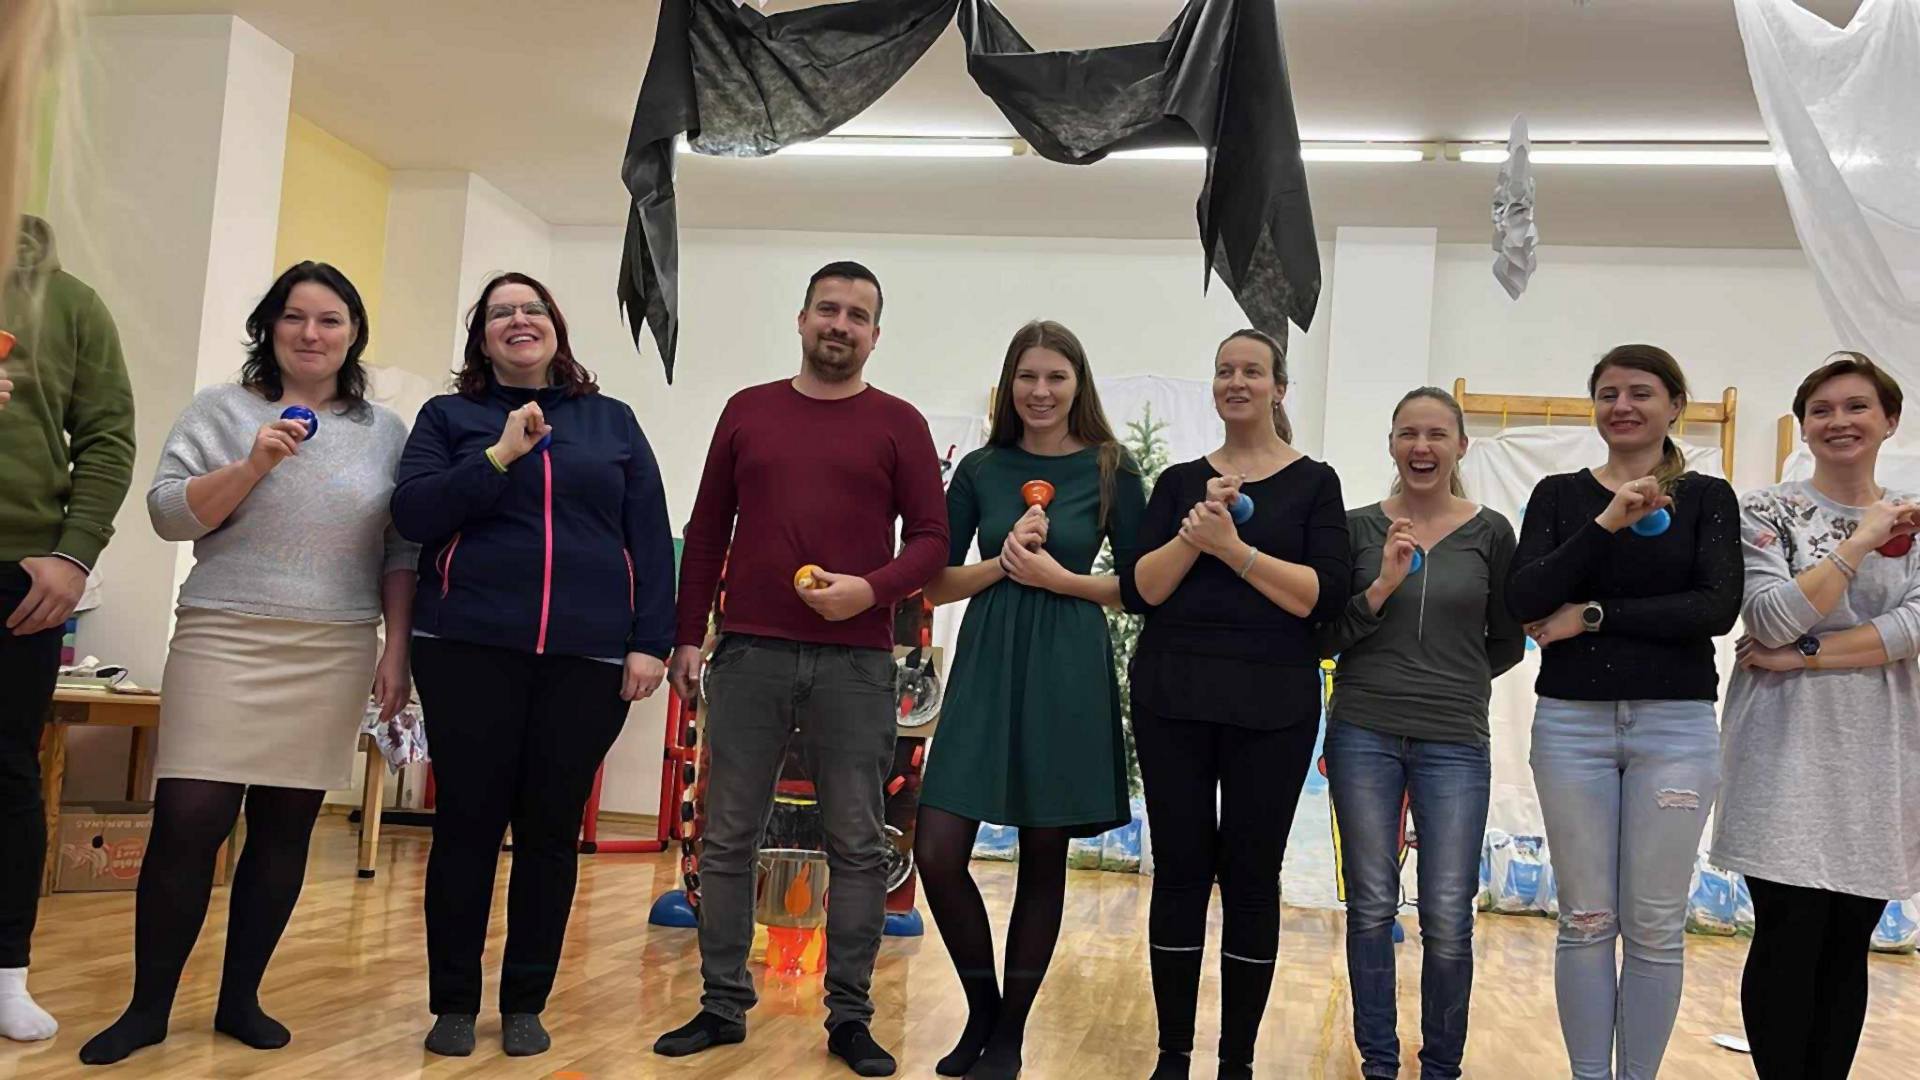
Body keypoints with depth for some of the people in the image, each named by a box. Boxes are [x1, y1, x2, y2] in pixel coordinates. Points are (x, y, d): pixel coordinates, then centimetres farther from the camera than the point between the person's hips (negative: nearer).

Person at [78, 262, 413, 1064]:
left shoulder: (385, 432, 10)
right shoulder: (222, 410, 6)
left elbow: (402, 552, 9)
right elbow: (169, 514, -2)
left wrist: (396, 649, 2)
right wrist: (252, 466, -16)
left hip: (334, 657, 2)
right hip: (224, 640, -2)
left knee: (284, 832, 6)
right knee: (187, 824, -6)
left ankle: (240, 998, 19)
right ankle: (148, 1006, 9)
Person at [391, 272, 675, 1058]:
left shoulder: (613, 422, 12)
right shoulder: (449, 416, 10)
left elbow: (651, 539, 7)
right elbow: (411, 514, -3)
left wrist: (650, 642, -2)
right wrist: (500, 456, -13)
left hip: (589, 658, 1)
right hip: (470, 649, -1)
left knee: (551, 831, 6)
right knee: (467, 825, 4)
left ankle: (526, 1003, 19)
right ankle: (453, 1003, 17)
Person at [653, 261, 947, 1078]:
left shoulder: (899, 424, 5)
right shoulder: (747, 410, 11)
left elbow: (931, 538, 2)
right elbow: (706, 532, 12)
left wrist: (871, 589, -16)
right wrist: (687, 635, 7)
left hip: (856, 663, -1)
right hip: (748, 654, 2)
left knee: (857, 845, 3)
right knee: (728, 837, 5)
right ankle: (723, 1006, 17)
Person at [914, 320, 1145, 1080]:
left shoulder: (1111, 470, 0)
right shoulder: (981, 468, 6)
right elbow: (936, 583, 6)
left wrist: (1059, 577, -11)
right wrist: (1002, 562, -10)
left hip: (1067, 672, -2)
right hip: (987, 666, 2)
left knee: (1043, 857, 6)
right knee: (937, 852, -5)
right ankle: (981, 1007, 19)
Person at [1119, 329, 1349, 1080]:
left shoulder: (1313, 482, 4)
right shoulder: (1180, 481, 10)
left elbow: (1325, 597, -8)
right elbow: (1138, 591, 2)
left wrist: (1234, 547, -16)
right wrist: (1195, 533, -13)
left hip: (1272, 707, -2)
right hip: (1172, 699, 2)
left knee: (1251, 877, 3)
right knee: (1179, 869, 5)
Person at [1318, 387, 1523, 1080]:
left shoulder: (1490, 533, 3)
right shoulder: (1358, 528, 3)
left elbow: (1507, 643, 12)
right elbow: (1324, 638, -1)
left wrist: (1447, 684, 8)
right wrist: (1381, 588, -14)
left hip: (1455, 743, 0)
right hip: (1364, 736, 0)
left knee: (1448, 920, -1)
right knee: (1371, 908, 7)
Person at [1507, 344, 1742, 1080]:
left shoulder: (1708, 497, 4)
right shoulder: (1559, 494, 6)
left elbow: (1717, 607, -10)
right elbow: (1522, 601, -8)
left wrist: (1593, 616, -12)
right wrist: (1606, 523, -17)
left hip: (1675, 724, 0)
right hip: (1571, 722, 1)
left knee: (1656, 925, 5)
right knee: (1585, 921, 6)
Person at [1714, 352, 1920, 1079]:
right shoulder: (1768, 511, 0)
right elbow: (1773, 621, -13)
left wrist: (1804, 656, -14)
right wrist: (1860, 541, -14)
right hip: (1788, 751, -3)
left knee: (1848, 944, 8)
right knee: (1788, 941, -3)